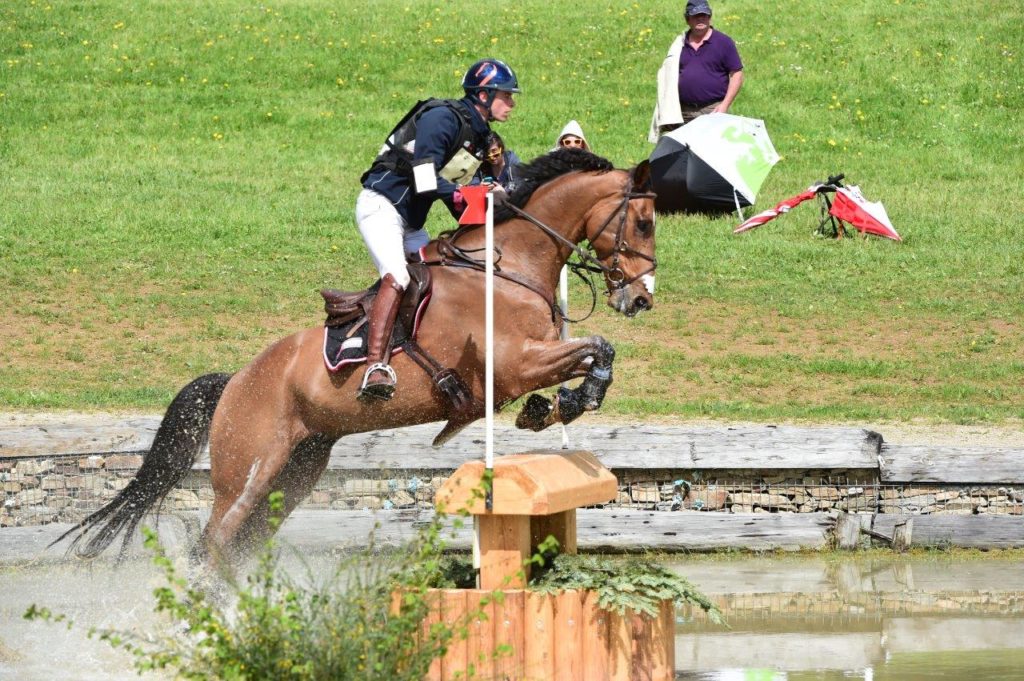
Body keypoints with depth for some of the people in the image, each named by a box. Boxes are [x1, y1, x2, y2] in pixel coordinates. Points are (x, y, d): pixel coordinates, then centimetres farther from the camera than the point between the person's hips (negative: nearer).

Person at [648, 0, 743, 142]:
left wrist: (724, 105, -10)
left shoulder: (723, 42, 1)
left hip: (712, 110, -4)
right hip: (683, 113, 4)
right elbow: (668, 76, 21)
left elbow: (736, 74, -1)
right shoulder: (680, 44, 14)